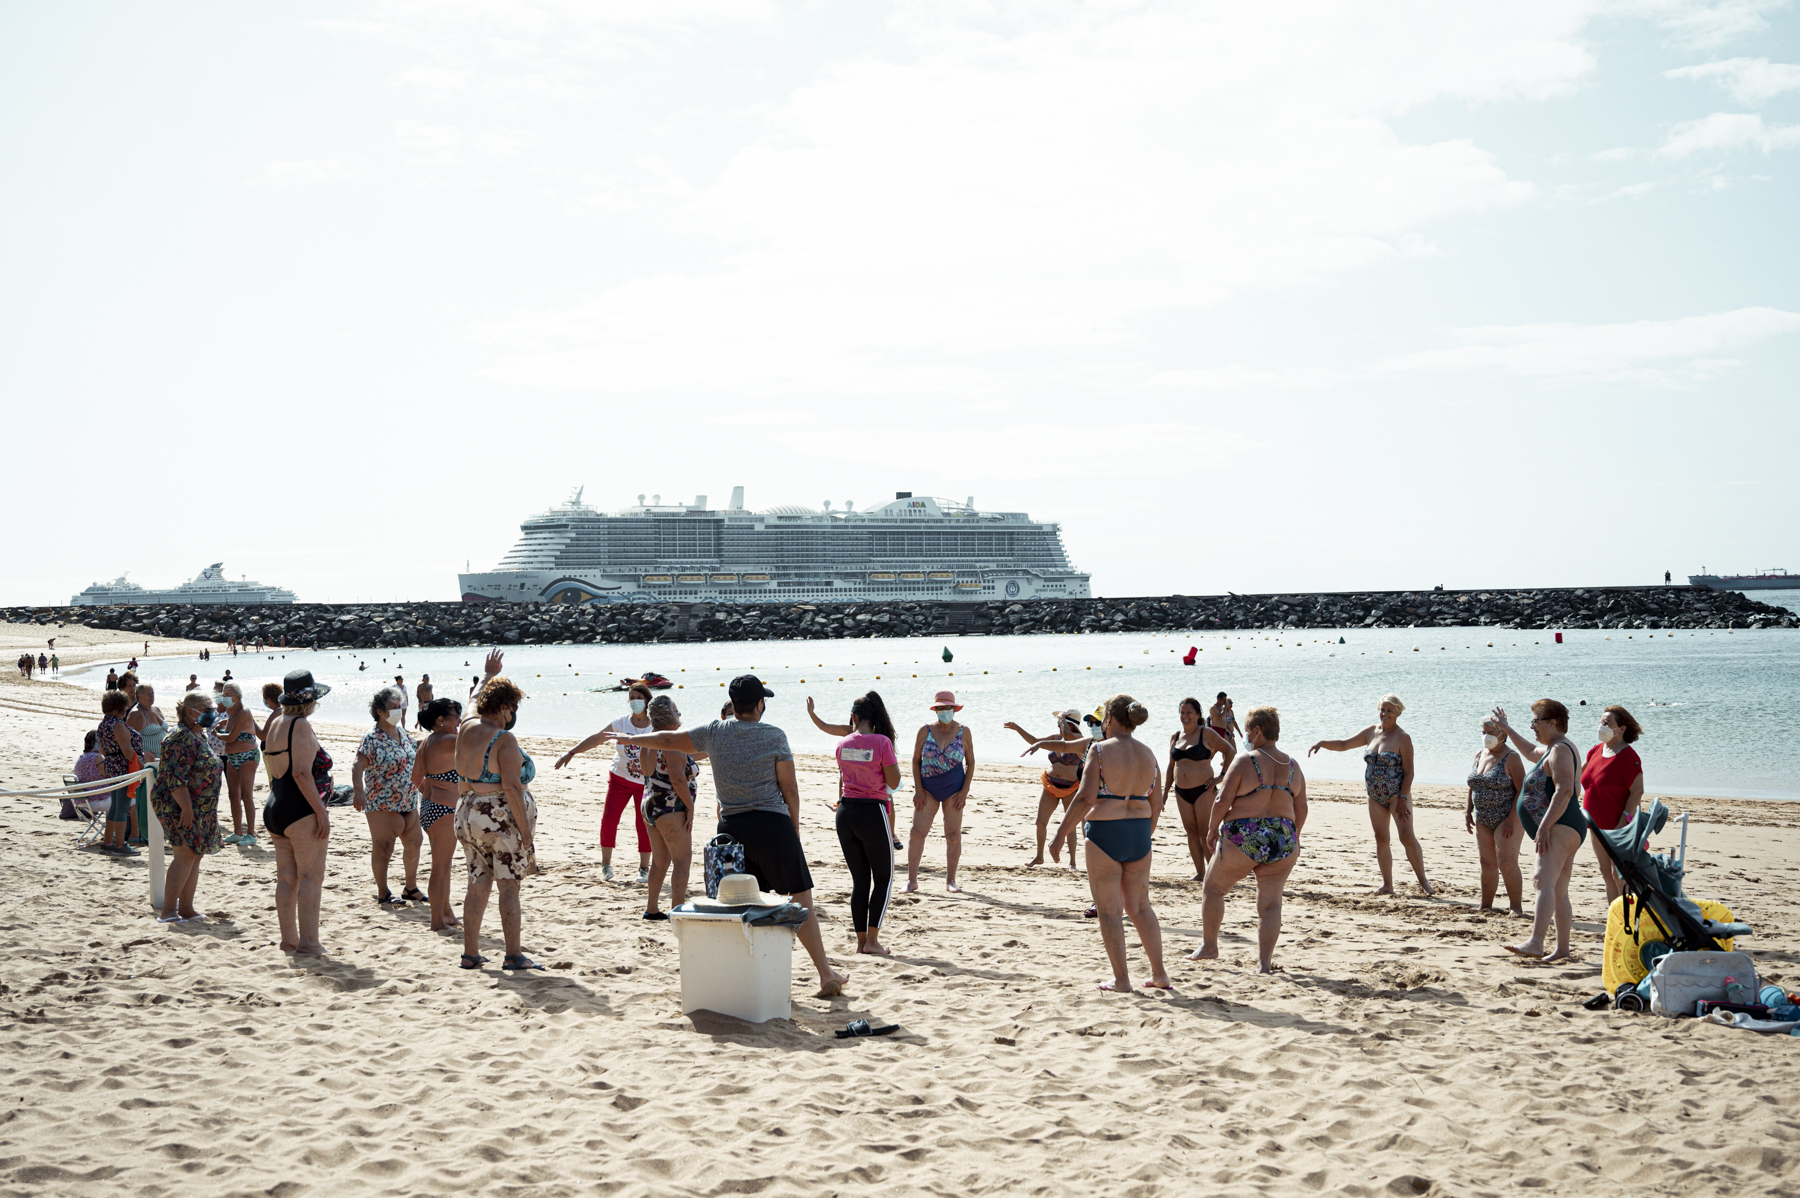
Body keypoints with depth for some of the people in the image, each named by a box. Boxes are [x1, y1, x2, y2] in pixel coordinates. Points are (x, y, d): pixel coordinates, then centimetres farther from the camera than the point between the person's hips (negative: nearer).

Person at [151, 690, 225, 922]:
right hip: (180, 807, -10)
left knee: (194, 856, 10)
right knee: (185, 855, -13)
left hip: (198, 809, 10)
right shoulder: (181, 738, -16)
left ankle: (186, 907, 16)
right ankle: (168, 911, -13)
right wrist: (186, 807, -26)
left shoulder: (198, 737, 17)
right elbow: (175, 776, -22)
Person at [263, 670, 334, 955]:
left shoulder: (275, 724, 14)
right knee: (311, 877, -4)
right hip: (302, 811, -9)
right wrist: (321, 810, -19)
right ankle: (308, 942, -5)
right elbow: (301, 772, -21)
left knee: (286, 878, 11)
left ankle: (288, 940, 15)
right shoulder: (301, 726, -13)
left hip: (275, 810, 9)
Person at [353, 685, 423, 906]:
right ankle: (383, 893, 10)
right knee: (383, 848, -1)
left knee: (413, 844, 13)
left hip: (408, 802, 8)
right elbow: (358, 766, -26)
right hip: (381, 803, -8)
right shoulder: (372, 737, -15)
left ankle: (411, 888, 29)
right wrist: (359, 790, -40)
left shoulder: (402, 732, 9)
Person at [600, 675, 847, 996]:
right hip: (773, 825, -4)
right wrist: (795, 828, 10)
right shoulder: (774, 736, -4)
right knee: (801, 901, 1)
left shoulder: (713, 732, 5)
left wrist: (627, 739, 32)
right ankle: (826, 975, 2)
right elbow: (789, 788, -3)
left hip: (731, 828, 4)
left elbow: (668, 740, 16)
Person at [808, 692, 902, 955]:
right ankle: (872, 939, 0)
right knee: (883, 878, 8)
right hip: (872, 812, -5)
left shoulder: (844, 744, 3)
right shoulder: (881, 742, -12)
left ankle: (861, 940, 14)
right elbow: (894, 782, -10)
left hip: (846, 812, 5)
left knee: (859, 879, 13)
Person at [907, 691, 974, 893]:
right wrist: (918, 790, -5)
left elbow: (970, 762, 3)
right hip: (928, 790, 0)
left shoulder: (963, 732, -1)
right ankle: (912, 880, -1)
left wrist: (965, 791, -5)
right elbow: (916, 760, 2)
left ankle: (950, 880, 12)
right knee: (917, 831, -6)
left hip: (954, 790, 0)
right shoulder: (925, 731, -1)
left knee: (953, 835, 1)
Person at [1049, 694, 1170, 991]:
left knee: (1109, 909, 4)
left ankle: (1121, 979, 6)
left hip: (1105, 833, -6)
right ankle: (1160, 975, 20)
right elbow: (1156, 803, 10)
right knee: (1140, 906, 17)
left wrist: (1060, 836, -12)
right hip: (1139, 833, 6)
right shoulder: (1147, 753, 6)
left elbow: (1085, 798, -17)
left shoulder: (1100, 750, -11)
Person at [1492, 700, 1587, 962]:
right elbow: (1531, 752, 47)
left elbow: (1564, 791, -23)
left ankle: (1535, 943, -38)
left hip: (1560, 828, -12)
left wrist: (1544, 826, -27)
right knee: (1559, 892, 10)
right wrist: (1506, 728, 51)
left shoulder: (1560, 750, -11)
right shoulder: (1550, 749, 23)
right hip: (1563, 830, 12)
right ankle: (1562, 948, 11)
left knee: (1544, 882, -24)